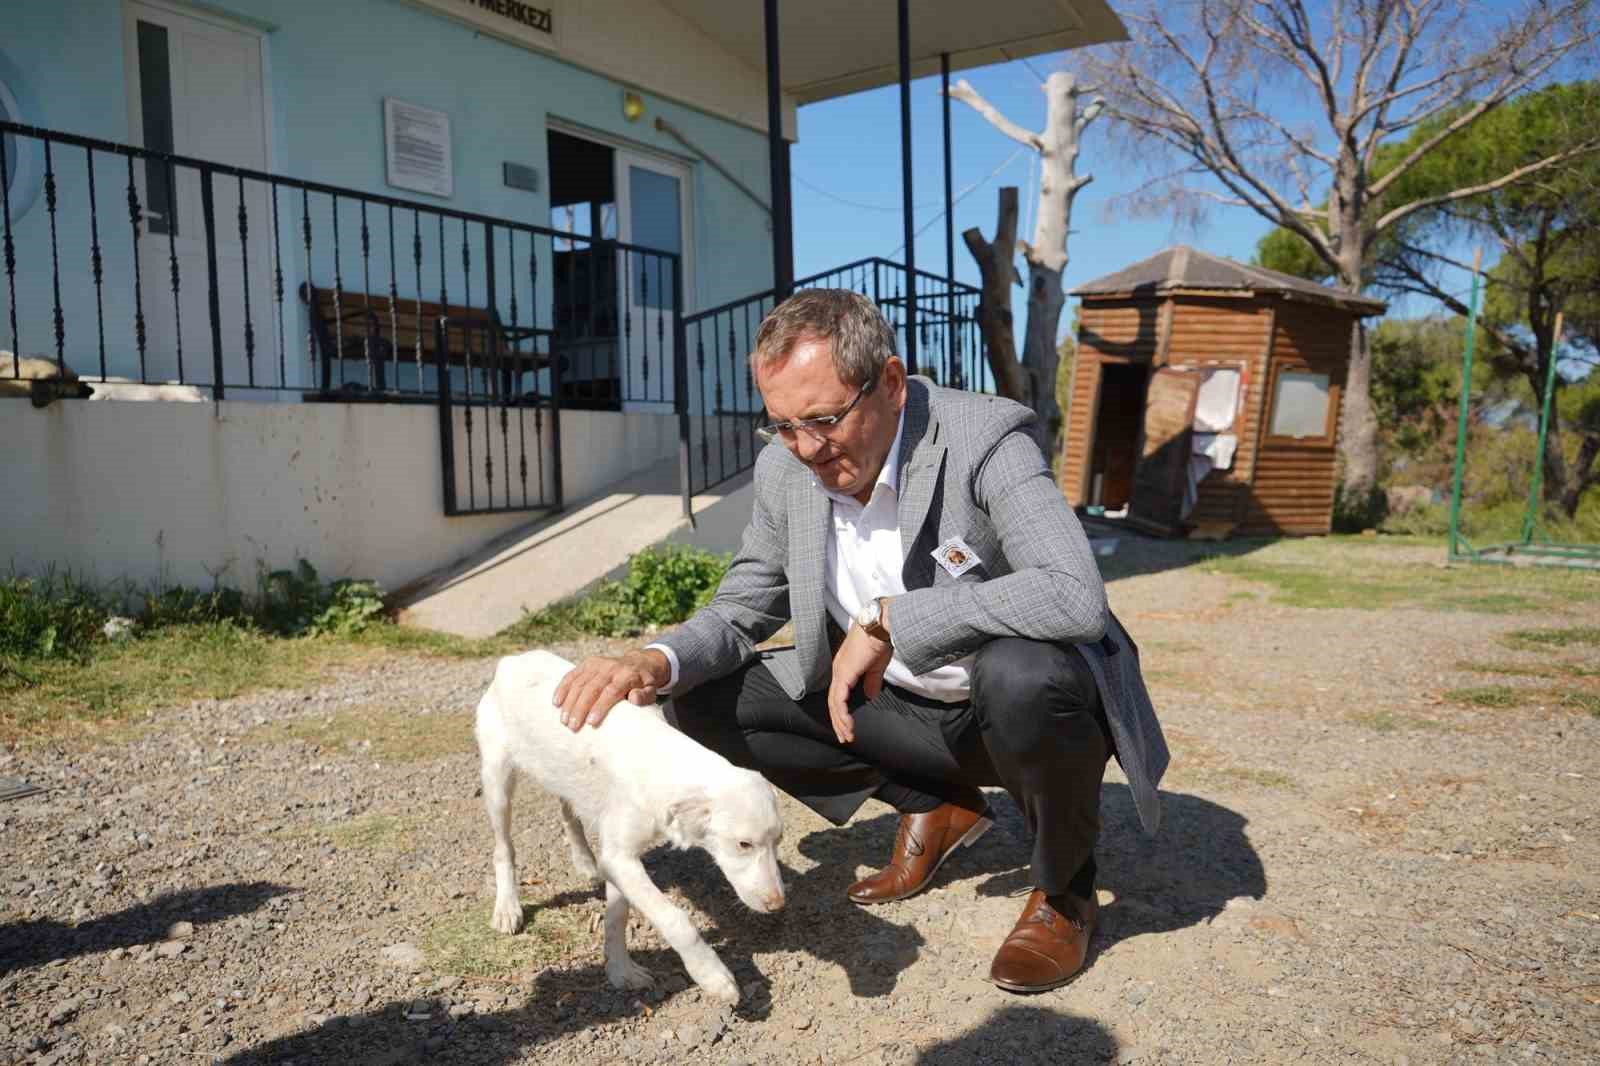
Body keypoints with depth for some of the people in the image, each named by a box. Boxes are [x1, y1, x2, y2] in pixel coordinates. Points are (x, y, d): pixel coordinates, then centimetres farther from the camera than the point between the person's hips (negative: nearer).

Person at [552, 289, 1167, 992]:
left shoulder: (984, 438, -25)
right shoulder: (784, 467, -8)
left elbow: (1073, 595, -39)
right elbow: (741, 609, 1)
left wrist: (888, 619, -35)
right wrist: (659, 662, -21)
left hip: (1034, 698, -5)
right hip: (905, 705, 6)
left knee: (1018, 673, -41)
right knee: (705, 703, -5)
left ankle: (1065, 886, -7)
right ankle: (934, 805, 9)